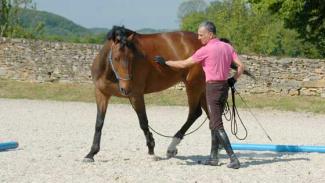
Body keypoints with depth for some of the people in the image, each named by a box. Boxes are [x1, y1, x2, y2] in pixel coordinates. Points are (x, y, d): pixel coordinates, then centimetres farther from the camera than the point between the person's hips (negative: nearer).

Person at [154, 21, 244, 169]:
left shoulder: (205, 50, -12)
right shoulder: (227, 47, 8)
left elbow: (184, 64, -7)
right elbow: (241, 66, 4)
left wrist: (165, 62, 3)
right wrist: (233, 80, 11)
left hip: (212, 88, -8)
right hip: (224, 87, 8)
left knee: (217, 125, -6)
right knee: (214, 123, 18)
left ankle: (233, 159, -13)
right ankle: (213, 157, 22)